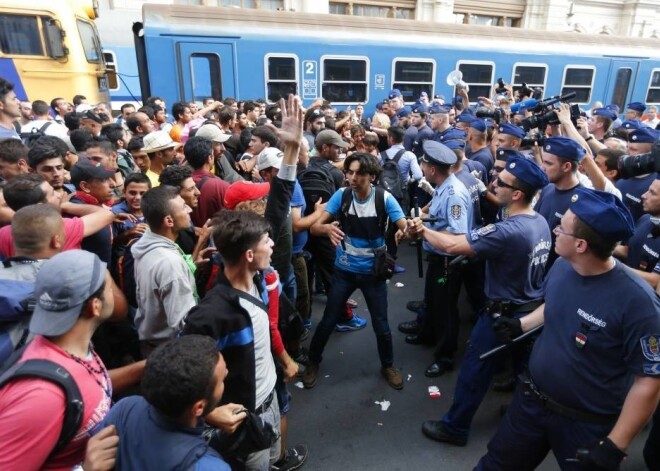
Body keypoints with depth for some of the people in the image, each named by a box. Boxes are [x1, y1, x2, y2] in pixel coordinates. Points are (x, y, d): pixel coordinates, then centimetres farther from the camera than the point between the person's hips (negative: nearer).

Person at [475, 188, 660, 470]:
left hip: (588, 426, -5)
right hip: (531, 401, 5)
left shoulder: (636, 301, -29)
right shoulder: (561, 267, -9)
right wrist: (521, 324, 1)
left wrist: (614, 446, -21)